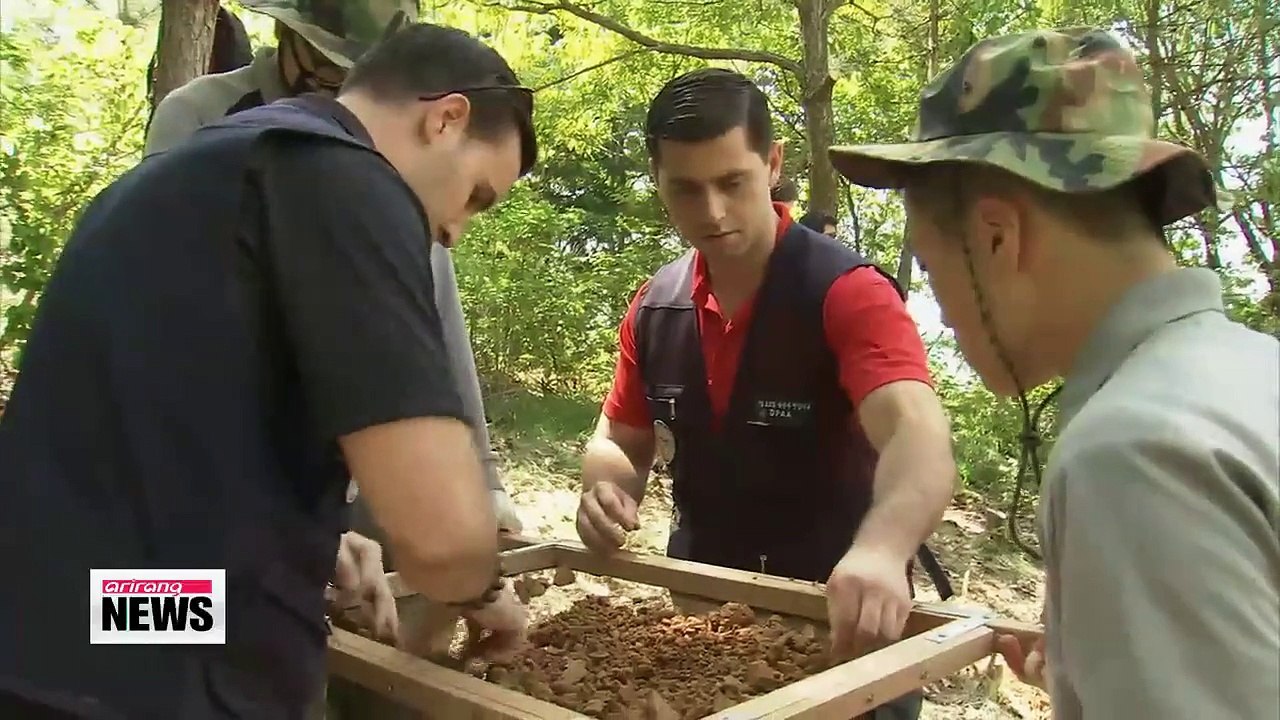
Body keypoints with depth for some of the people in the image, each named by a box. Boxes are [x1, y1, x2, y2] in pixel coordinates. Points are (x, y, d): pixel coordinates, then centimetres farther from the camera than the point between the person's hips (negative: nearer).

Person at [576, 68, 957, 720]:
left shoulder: (847, 291, -19)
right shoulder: (653, 308, -2)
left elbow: (918, 434, -34)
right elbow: (622, 441, 7)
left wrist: (880, 551, -54)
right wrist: (608, 491, -16)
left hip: (838, 609, -4)